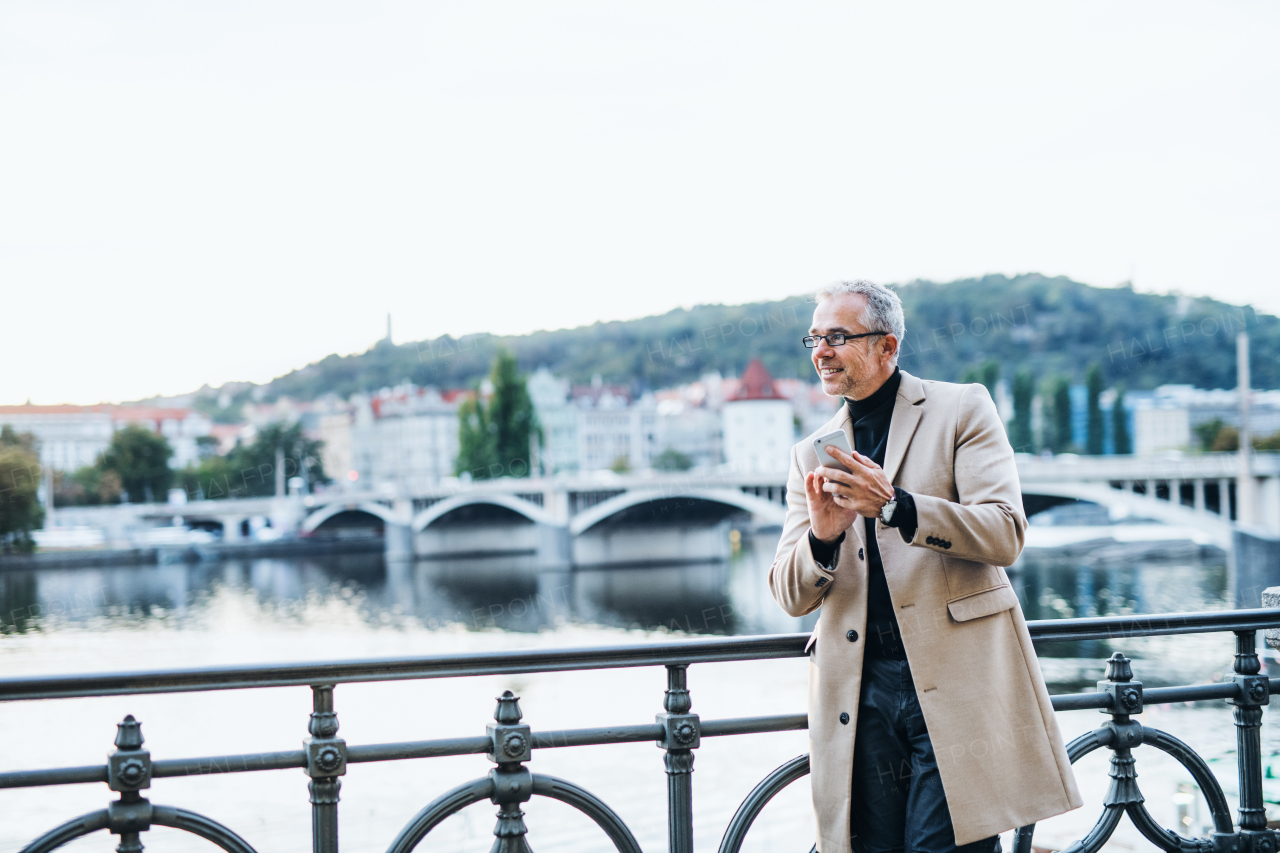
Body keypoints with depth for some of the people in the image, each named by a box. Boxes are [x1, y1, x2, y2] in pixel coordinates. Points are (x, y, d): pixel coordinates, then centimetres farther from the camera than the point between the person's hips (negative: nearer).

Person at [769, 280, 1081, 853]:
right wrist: (821, 536, -12)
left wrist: (893, 505, -18)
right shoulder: (811, 455, 16)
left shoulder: (961, 409, 6)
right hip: (860, 692, 4)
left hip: (956, 682, -3)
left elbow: (1004, 535, -7)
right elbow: (790, 598, 10)